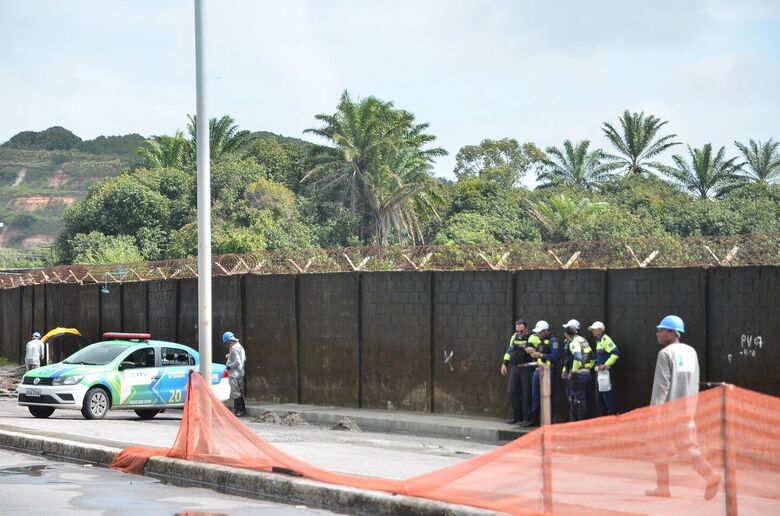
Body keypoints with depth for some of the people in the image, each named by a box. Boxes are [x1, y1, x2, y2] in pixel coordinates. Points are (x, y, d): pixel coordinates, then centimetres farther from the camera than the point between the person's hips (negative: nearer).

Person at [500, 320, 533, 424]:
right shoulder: (514, 337, 12)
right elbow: (509, 350, 21)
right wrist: (504, 364, 17)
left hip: (526, 369, -6)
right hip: (515, 368, 6)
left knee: (526, 394, -4)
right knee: (512, 392, 5)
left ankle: (527, 417, 4)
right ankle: (517, 416, 15)